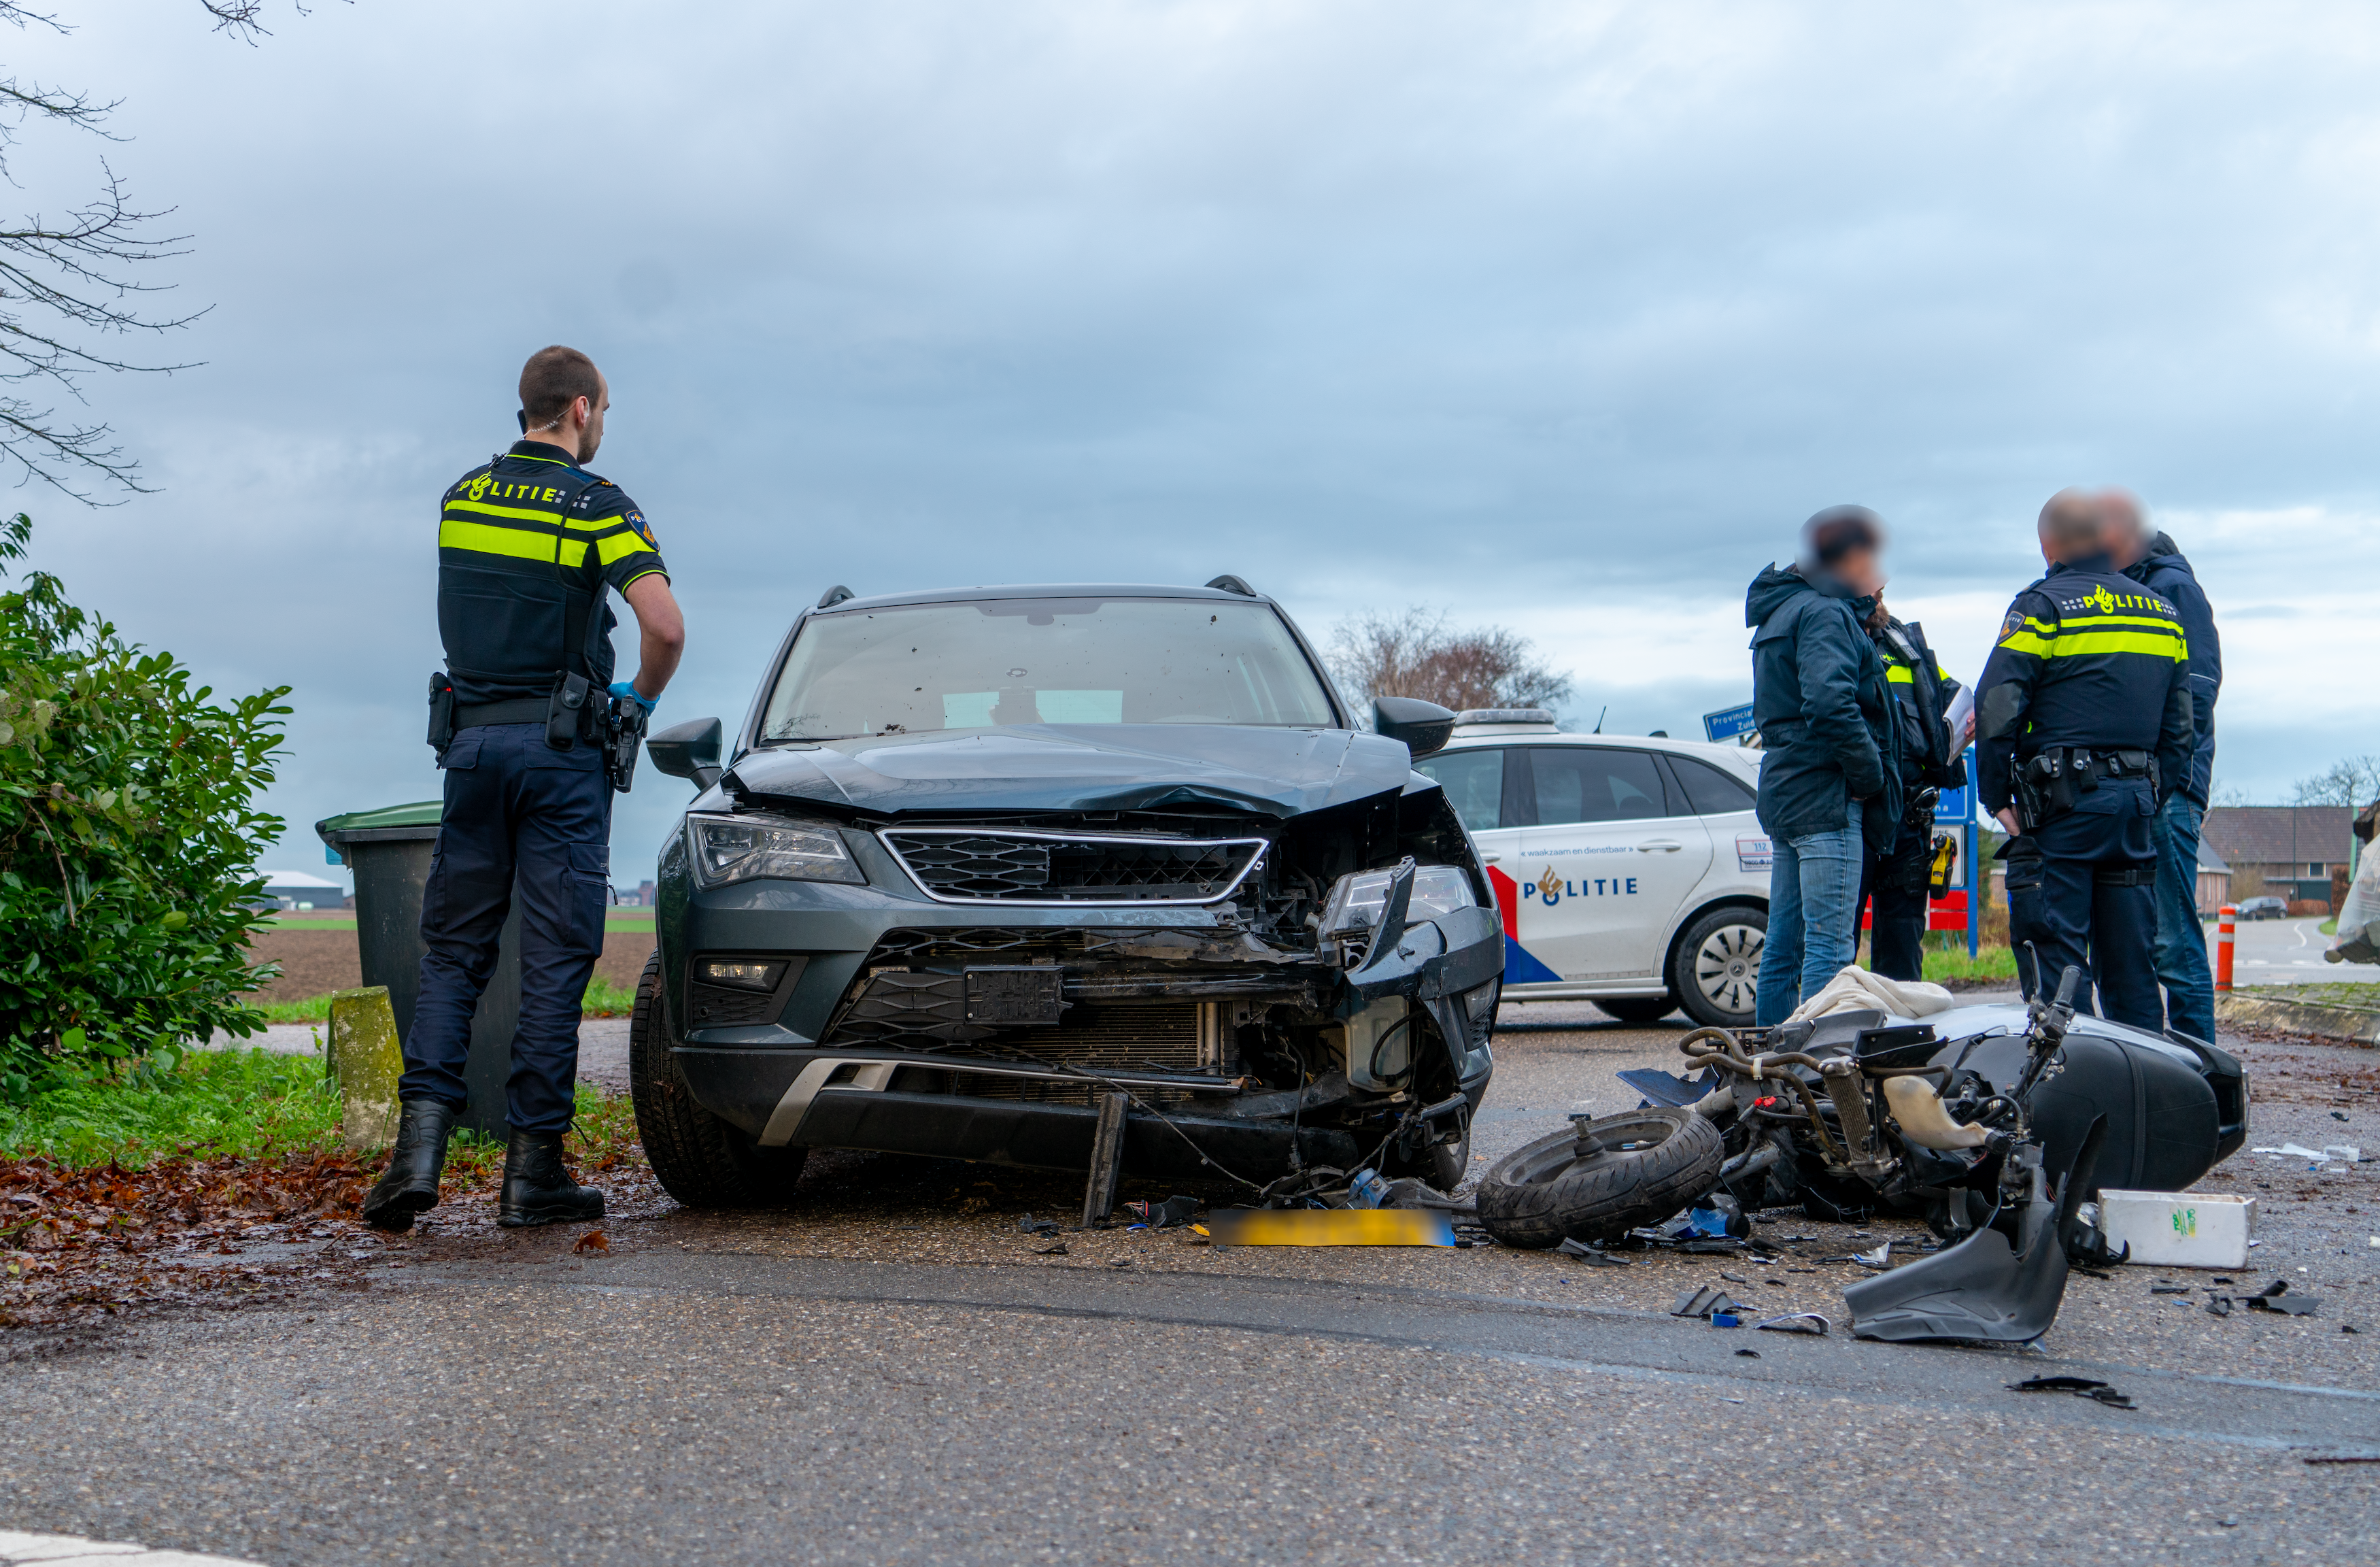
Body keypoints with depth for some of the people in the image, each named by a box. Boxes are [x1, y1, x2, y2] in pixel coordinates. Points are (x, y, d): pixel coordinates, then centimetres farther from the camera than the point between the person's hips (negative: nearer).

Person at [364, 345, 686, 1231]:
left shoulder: (461, 497, 10)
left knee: (453, 951, 9)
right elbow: (665, 627, -18)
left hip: (470, 736, 4)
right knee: (554, 961, 1)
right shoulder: (596, 505, -7)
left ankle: (420, 1143, -7)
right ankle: (533, 1168, 2)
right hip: (560, 749, -4)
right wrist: (641, 699, 0)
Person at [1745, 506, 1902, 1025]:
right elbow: (1831, 704, -24)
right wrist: (1869, 774, -15)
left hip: (1784, 789, 10)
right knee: (1831, 943, -11)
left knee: (1784, 942, 12)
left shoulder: (1785, 610, 22)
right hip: (1825, 796, -10)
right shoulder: (1825, 613, -10)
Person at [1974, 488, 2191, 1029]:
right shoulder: (2163, 612, 15)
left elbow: (1997, 710, -10)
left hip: (2063, 801, -6)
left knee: (2055, 955, -3)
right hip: (2138, 798, 6)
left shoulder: (2042, 606, -5)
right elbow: (2179, 725, 16)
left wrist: (1998, 797, -3)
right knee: (2130, 957, 11)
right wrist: (2155, 797, 18)